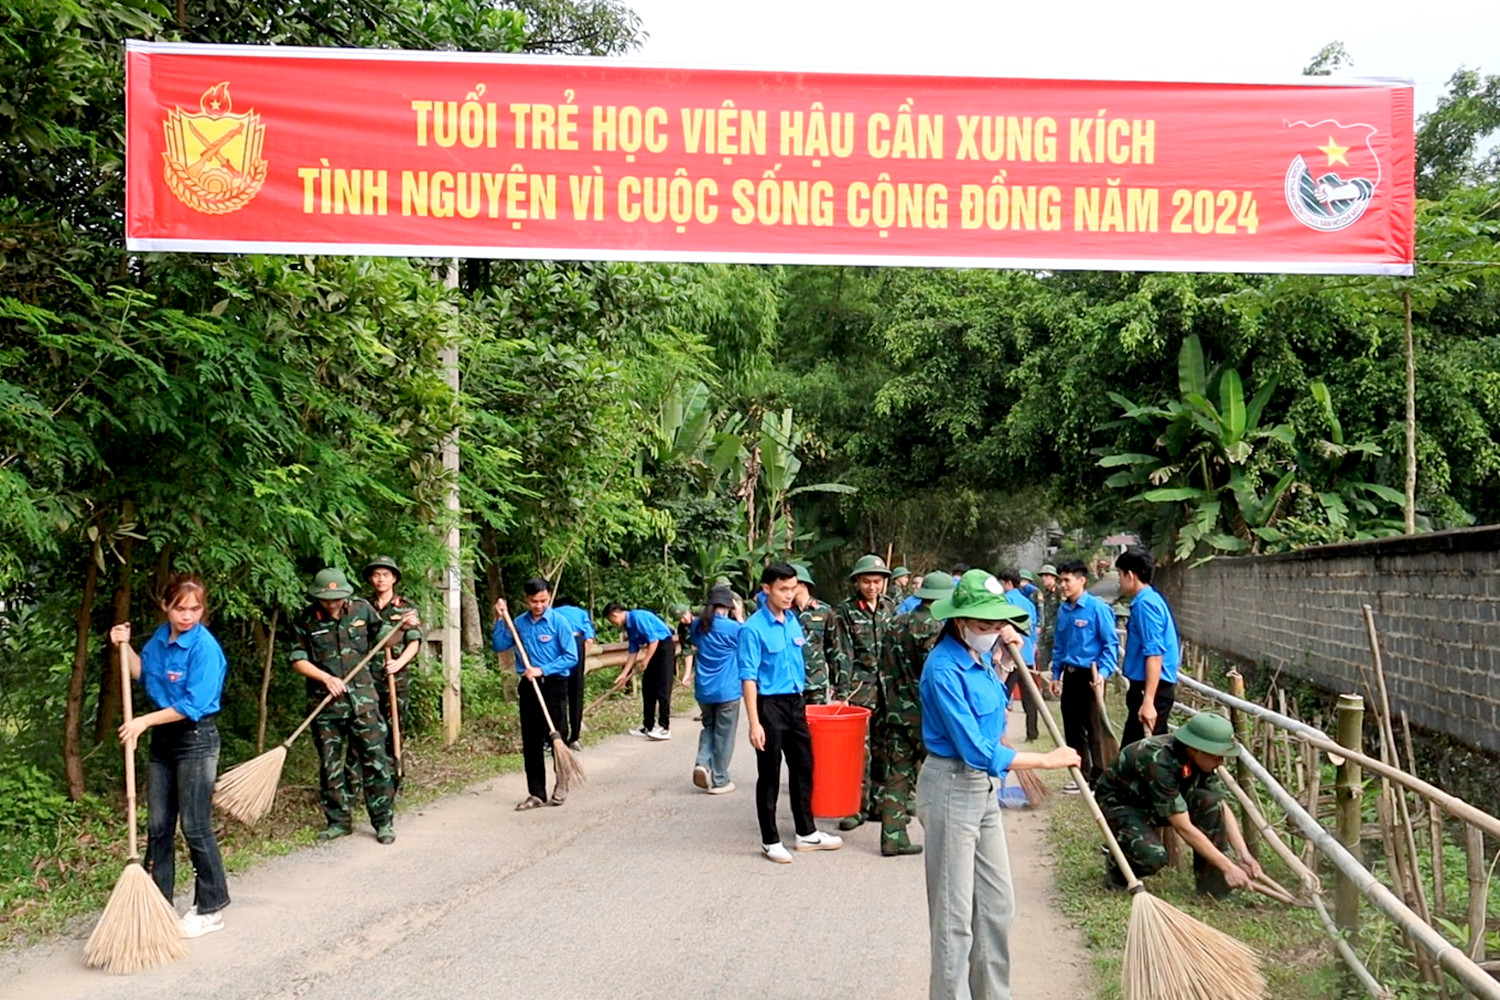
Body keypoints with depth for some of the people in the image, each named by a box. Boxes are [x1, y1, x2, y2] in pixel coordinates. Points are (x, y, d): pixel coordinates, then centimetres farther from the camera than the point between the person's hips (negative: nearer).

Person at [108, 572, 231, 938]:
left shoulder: (204, 647, -19)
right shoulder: (160, 638, 4)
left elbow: (193, 706, -22)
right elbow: (142, 673, 20)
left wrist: (144, 722, -21)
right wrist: (124, 647, 5)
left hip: (196, 739, -8)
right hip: (163, 738, 8)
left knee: (195, 826, -2)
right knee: (158, 826, 12)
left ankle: (210, 909, 11)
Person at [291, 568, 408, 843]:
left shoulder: (361, 608, 0)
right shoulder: (306, 620, -4)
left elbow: (381, 636, 15)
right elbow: (298, 659, -1)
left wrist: (402, 627, -3)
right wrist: (326, 678, -13)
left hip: (362, 698, 0)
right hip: (326, 703, 0)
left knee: (374, 758, 0)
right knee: (330, 765, 8)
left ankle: (384, 822, 8)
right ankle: (338, 821, 22)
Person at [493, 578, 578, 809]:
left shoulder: (559, 621, -9)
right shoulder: (519, 623, 5)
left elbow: (571, 657, -11)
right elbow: (499, 646, 9)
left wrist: (543, 670, -18)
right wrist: (500, 620, -2)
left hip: (554, 684, -4)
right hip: (528, 686, 4)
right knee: (531, 742, 7)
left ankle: (562, 782, 23)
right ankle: (536, 793, 15)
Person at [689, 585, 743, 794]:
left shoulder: (698, 626, 0)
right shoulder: (732, 627, -16)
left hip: (703, 690, 5)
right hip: (726, 691, -5)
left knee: (708, 727, 22)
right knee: (723, 735, 7)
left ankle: (702, 763, -1)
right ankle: (719, 780, 13)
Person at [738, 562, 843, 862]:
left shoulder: (793, 621, 5)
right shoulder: (754, 628, -15)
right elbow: (748, 678, -17)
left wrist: (802, 700, 14)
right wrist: (754, 723, -20)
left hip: (795, 702, 7)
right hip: (770, 705, -7)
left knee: (803, 768, 15)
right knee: (769, 776, 4)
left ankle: (806, 833, 28)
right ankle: (770, 841, 15)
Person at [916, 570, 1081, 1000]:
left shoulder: (978, 656, 4)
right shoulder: (944, 670, -23)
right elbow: (976, 751, -26)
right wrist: (1047, 760, -18)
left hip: (983, 788, 9)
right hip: (951, 790, -9)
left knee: (997, 904, 16)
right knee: (955, 915, 0)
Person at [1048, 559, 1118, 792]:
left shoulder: (1097, 608, -13)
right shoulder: (1063, 610, 8)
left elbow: (1110, 644, -12)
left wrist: (1103, 672, -22)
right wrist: (1056, 675, 14)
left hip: (1089, 676, -7)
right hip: (1069, 675, 7)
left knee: (1093, 729, -2)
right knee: (1072, 729, 13)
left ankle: (1098, 779, 8)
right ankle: (1082, 775, 24)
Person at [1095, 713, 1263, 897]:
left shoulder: (1201, 761, -14)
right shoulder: (1159, 761, -36)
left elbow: (1223, 809, -8)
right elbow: (1183, 827, -35)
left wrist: (1243, 854, -22)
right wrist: (1228, 867, -33)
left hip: (1157, 804, 7)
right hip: (1119, 803, -7)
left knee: (1210, 800, -20)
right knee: (1153, 857, -34)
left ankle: (1211, 881, -10)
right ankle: (1117, 868, -1)